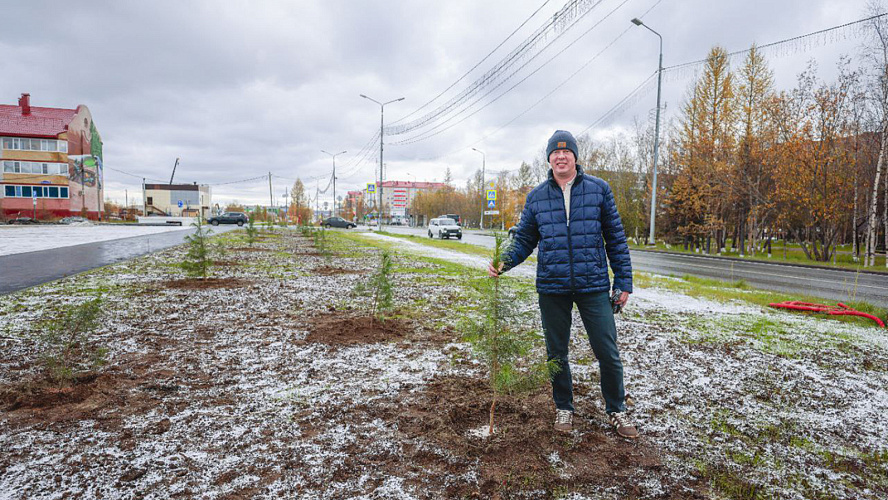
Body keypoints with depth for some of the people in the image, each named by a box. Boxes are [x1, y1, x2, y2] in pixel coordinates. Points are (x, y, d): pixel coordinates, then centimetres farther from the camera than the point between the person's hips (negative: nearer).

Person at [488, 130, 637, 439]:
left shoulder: (599, 189, 1)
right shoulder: (536, 197, 5)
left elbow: (616, 238, 4)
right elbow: (524, 239, 8)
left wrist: (623, 282, 1)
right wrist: (503, 262, -11)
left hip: (593, 285, -1)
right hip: (552, 288, 2)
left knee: (608, 352, 4)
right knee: (556, 353, 13)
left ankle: (616, 410, 28)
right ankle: (564, 408, 33)